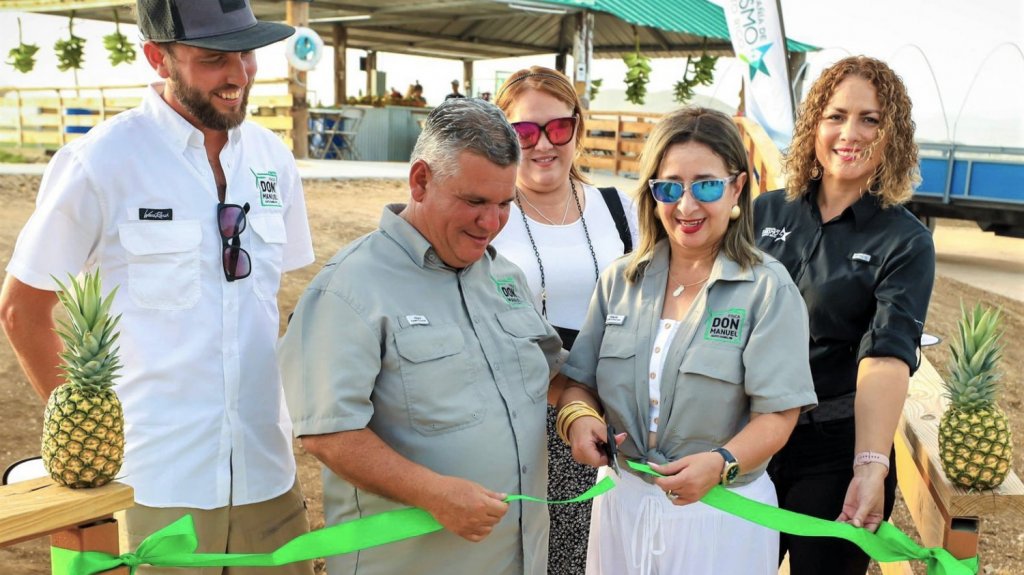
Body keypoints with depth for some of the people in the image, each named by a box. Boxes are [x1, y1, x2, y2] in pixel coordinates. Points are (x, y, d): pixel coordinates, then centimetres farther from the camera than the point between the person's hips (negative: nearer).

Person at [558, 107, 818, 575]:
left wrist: (720, 464, -29)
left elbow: (777, 415, -13)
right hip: (621, 502, 4)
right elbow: (580, 380, 6)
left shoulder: (769, 289, -10)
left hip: (722, 512, -3)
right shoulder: (620, 280, 3)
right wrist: (577, 415, -15)